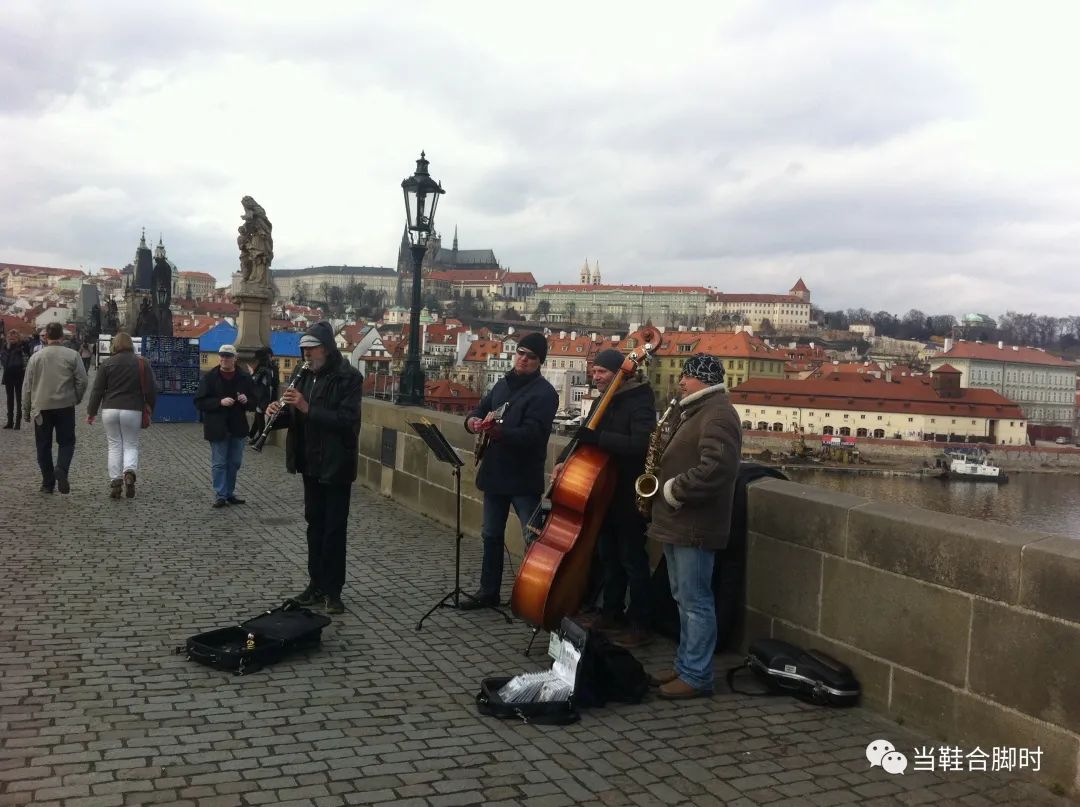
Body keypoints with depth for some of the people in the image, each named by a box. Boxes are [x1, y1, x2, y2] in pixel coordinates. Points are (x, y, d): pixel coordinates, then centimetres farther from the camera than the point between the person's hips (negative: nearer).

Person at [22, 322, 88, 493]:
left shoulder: (36, 357, 2)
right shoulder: (72, 355, -2)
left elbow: (27, 386, 5)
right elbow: (82, 381, -4)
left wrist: (26, 410, 12)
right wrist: (76, 399, 13)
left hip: (41, 407, 1)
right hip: (65, 406, -1)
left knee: (43, 445, 10)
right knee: (66, 441, 8)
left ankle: (48, 482, 12)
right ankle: (61, 469, -18)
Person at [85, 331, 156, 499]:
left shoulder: (107, 363, 1)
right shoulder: (142, 363, 1)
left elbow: (97, 390, 1)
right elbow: (151, 389, 0)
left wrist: (91, 412, 9)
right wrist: (149, 412, 11)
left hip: (110, 410, 0)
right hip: (133, 411, 0)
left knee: (114, 446, 10)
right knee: (131, 445, 10)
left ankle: (115, 483, 6)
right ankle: (129, 471, -18)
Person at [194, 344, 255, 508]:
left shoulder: (244, 377, 4)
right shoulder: (209, 377, -3)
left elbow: (253, 402, 9)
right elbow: (199, 402, -8)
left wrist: (246, 401, -14)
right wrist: (220, 402, -20)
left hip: (237, 427, 3)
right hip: (217, 428, -3)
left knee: (235, 463, 11)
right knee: (219, 463, 1)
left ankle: (229, 493, 23)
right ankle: (220, 495, 7)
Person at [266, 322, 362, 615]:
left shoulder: (348, 377, -13)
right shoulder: (307, 375, 9)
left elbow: (347, 419, -24)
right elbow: (297, 416, 13)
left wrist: (308, 408, -30)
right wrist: (278, 414, -9)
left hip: (336, 465, -7)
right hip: (311, 464, 7)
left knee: (334, 529, 0)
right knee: (314, 524, 14)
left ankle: (333, 591, 9)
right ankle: (316, 584, 24)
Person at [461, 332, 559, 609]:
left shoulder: (544, 393, -11)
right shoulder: (503, 384, 13)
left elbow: (531, 434, -22)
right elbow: (481, 409, 19)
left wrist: (497, 430, -36)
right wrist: (473, 420, -6)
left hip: (524, 478, -7)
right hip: (495, 472, 7)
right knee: (491, 535, 15)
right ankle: (489, 591, 28)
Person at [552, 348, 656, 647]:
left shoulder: (639, 402, -16)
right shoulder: (604, 402, 11)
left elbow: (640, 445, -30)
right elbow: (586, 436, 17)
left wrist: (597, 438, -35)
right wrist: (564, 459, 0)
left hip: (628, 496, -8)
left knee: (632, 560, 0)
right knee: (608, 556, 17)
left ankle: (640, 625, 10)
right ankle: (611, 613, 30)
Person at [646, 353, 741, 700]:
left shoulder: (718, 415, -16)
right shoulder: (693, 411, 18)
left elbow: (715, 469, -27)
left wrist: (673, 491, -19)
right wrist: (661, 475, 9)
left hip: (694, 527, -11)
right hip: (679, 522, 11)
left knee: (695, 602, -4)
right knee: (684, 599, 16)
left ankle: (697, 677, 3)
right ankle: (685, 665, 26)